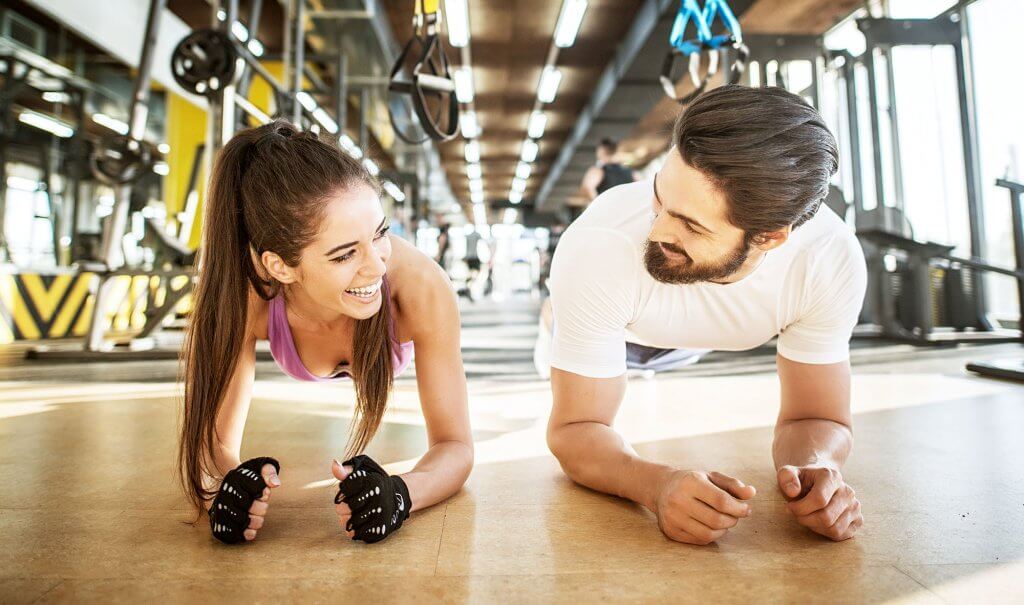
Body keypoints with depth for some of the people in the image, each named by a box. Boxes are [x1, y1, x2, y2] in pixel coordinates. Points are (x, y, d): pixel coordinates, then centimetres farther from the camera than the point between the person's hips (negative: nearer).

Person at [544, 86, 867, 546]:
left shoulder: (832, 260, -38)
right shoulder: (597, 248, -46)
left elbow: (817, 418, -26)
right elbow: (575, 429, -38)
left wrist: (816, 466, -49)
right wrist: (657, 485, -58)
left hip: (702, 339, 3)